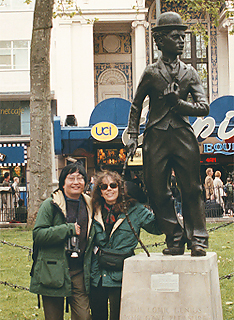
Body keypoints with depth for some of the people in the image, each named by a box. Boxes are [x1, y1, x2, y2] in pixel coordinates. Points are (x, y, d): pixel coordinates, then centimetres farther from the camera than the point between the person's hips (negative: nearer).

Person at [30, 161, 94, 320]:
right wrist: (68, 229, -16)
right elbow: (38, 234, -12)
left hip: (80, 272, 3)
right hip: (54, 273, -3)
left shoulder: (89, 206, 12)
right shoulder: (50, 205, -3)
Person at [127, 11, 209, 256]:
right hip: (156, 137, -1)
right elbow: (136, 106, 13)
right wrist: (133, 136, 6)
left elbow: (204, 107, 6)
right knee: (157, 191, -1)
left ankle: (197, 239, 1)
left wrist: (180, 103, -8)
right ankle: (175, 239, 9)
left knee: (192, 189, -5)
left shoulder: (190, 73, 11)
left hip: (183, 135, 1)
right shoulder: (151, 73, 6)